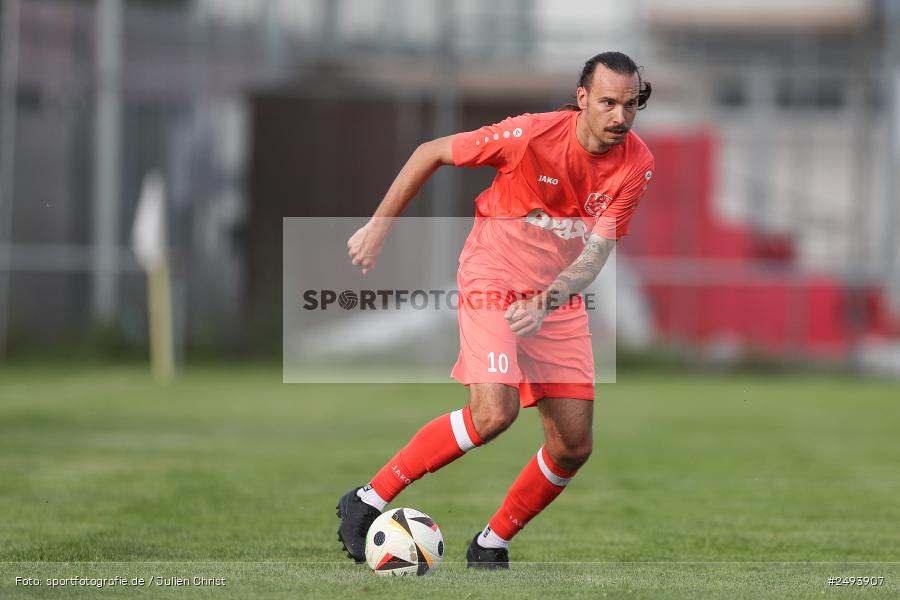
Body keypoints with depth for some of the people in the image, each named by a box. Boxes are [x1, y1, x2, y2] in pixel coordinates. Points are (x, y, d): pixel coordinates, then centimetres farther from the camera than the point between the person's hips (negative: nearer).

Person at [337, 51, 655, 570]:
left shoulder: (637, 163, -11)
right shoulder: (532, 135, -22)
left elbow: (598, 250, -15)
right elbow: (431, 153, -9)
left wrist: (546, 302, -32)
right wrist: (379, 227, -6)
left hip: (560, 300, 5)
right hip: (493, 283, -5)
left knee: (574, 445, -2)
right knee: (494, 412, -26)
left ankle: (492, 545, 17)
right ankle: (369, 501, -13)